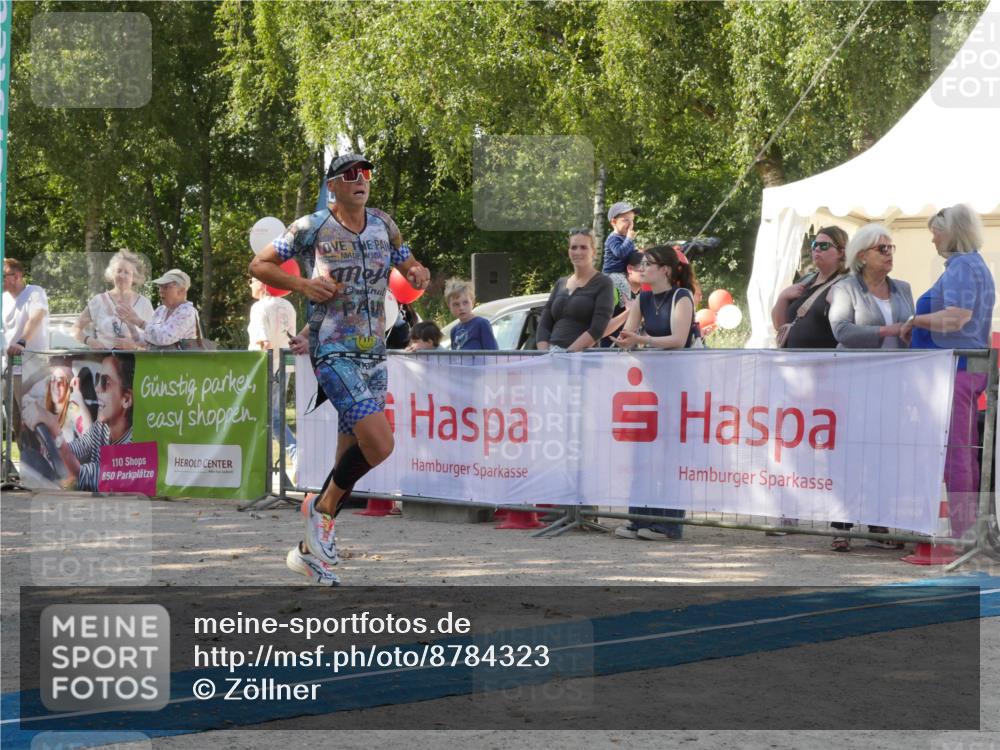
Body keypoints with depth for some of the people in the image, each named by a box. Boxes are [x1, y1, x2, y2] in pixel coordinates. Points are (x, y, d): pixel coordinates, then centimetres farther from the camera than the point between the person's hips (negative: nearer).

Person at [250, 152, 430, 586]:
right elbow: (259, 265, 3)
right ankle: (323, 507, 3)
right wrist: (303, 285, -12)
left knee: (352, 458, 9)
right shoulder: (310, 229, -4)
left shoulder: (383, 225, 10)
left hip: (374, 355, 6)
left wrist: (419, 274, -2)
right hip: (333, 352, -6)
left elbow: (408, 266, 22)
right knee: (379, 444, -23)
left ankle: (310, 550, 23)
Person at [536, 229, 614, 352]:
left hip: (583, 355, -4)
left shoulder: (603, 284, 3)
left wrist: (569, 353, -15)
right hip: (552, 353, 4)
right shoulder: (561, 283, 19)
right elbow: (544, 325, 14)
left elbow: (597, 330, -8)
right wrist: (545, 354, -3)